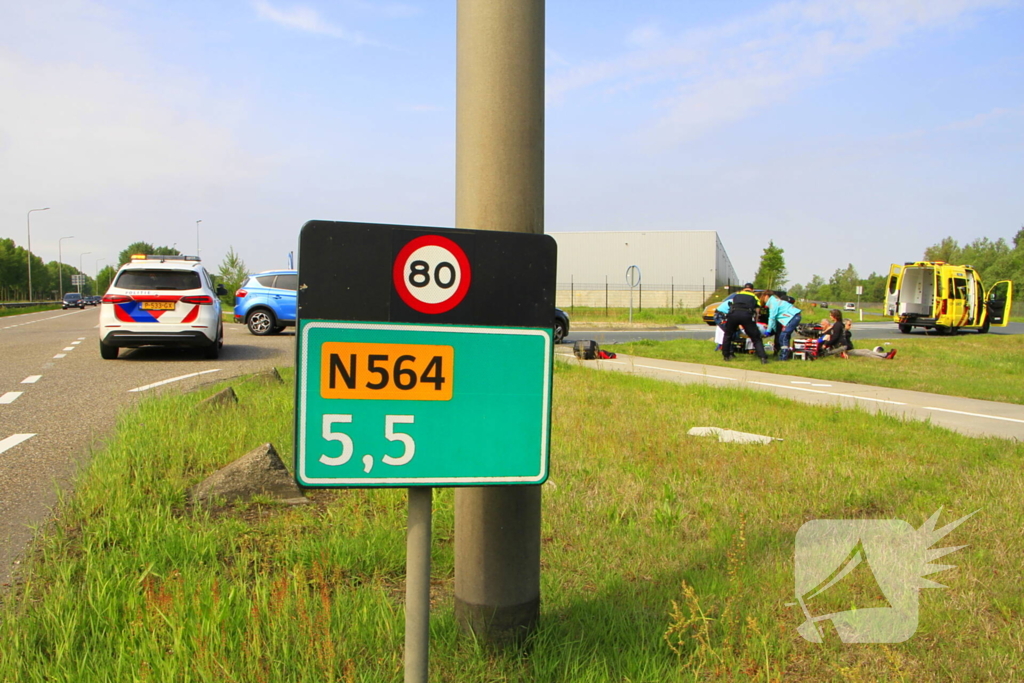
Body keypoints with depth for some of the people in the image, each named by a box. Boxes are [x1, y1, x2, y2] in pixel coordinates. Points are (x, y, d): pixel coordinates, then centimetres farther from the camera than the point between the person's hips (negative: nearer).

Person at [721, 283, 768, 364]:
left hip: (733, 313, 2)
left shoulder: (737, 294, 36)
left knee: (728, 335, 23)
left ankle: (725, 356, 26)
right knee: (756, 338, 6)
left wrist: (739, 325, 52)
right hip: (747, 315, -2)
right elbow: (756, 312, 24)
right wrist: (754, 325, 37)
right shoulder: (754, 296, 29)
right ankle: (763, 358, -4)